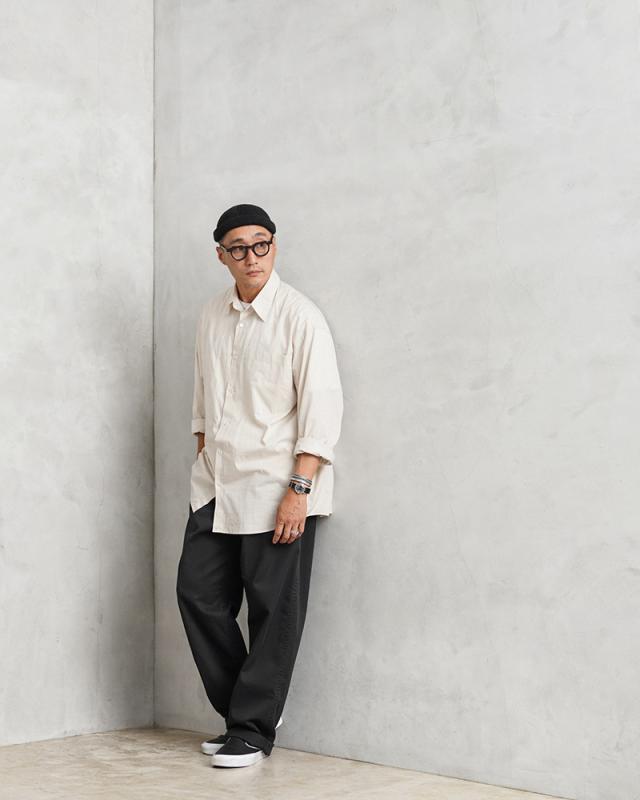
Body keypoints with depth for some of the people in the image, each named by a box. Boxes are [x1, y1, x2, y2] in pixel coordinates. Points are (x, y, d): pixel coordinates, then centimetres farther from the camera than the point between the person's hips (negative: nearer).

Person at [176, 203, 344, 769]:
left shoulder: (300, 316, -9)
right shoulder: (212, 316, 10)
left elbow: (322, 408, -12)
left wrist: (298, 490, -17)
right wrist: (204, 463, 15)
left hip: (275, 488, -6)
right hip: (216, 488, 6)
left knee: (273, 612, 0)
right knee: (198, 593, 6)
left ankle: (253, 730, 12)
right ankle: (240, 711, 21)